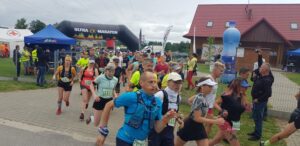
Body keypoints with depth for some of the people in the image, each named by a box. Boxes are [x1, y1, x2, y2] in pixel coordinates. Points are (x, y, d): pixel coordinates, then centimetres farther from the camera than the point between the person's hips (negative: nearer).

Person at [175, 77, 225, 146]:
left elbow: (189, 100, 14)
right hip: (190, 126, -8)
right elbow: (197, 118, -29)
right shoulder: (199, 99, -29)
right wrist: (215, 121, -28)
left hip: (199, 126, 8)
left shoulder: (203, 96, -3)